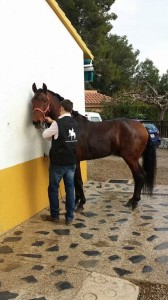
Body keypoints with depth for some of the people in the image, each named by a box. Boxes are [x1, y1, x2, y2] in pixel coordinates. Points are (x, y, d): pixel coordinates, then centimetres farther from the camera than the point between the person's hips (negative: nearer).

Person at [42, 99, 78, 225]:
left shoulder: (58, 123, -15)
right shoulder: (74, 123, 5)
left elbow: (45, 135, 0)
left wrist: (51, 125, 19)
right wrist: (53, 122, 30)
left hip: (58, 162, -5)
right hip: (71, 162, 6)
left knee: (53, 189, 11)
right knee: (70, 189, 10)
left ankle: (55, 216, 22)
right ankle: (69, 217, 16)